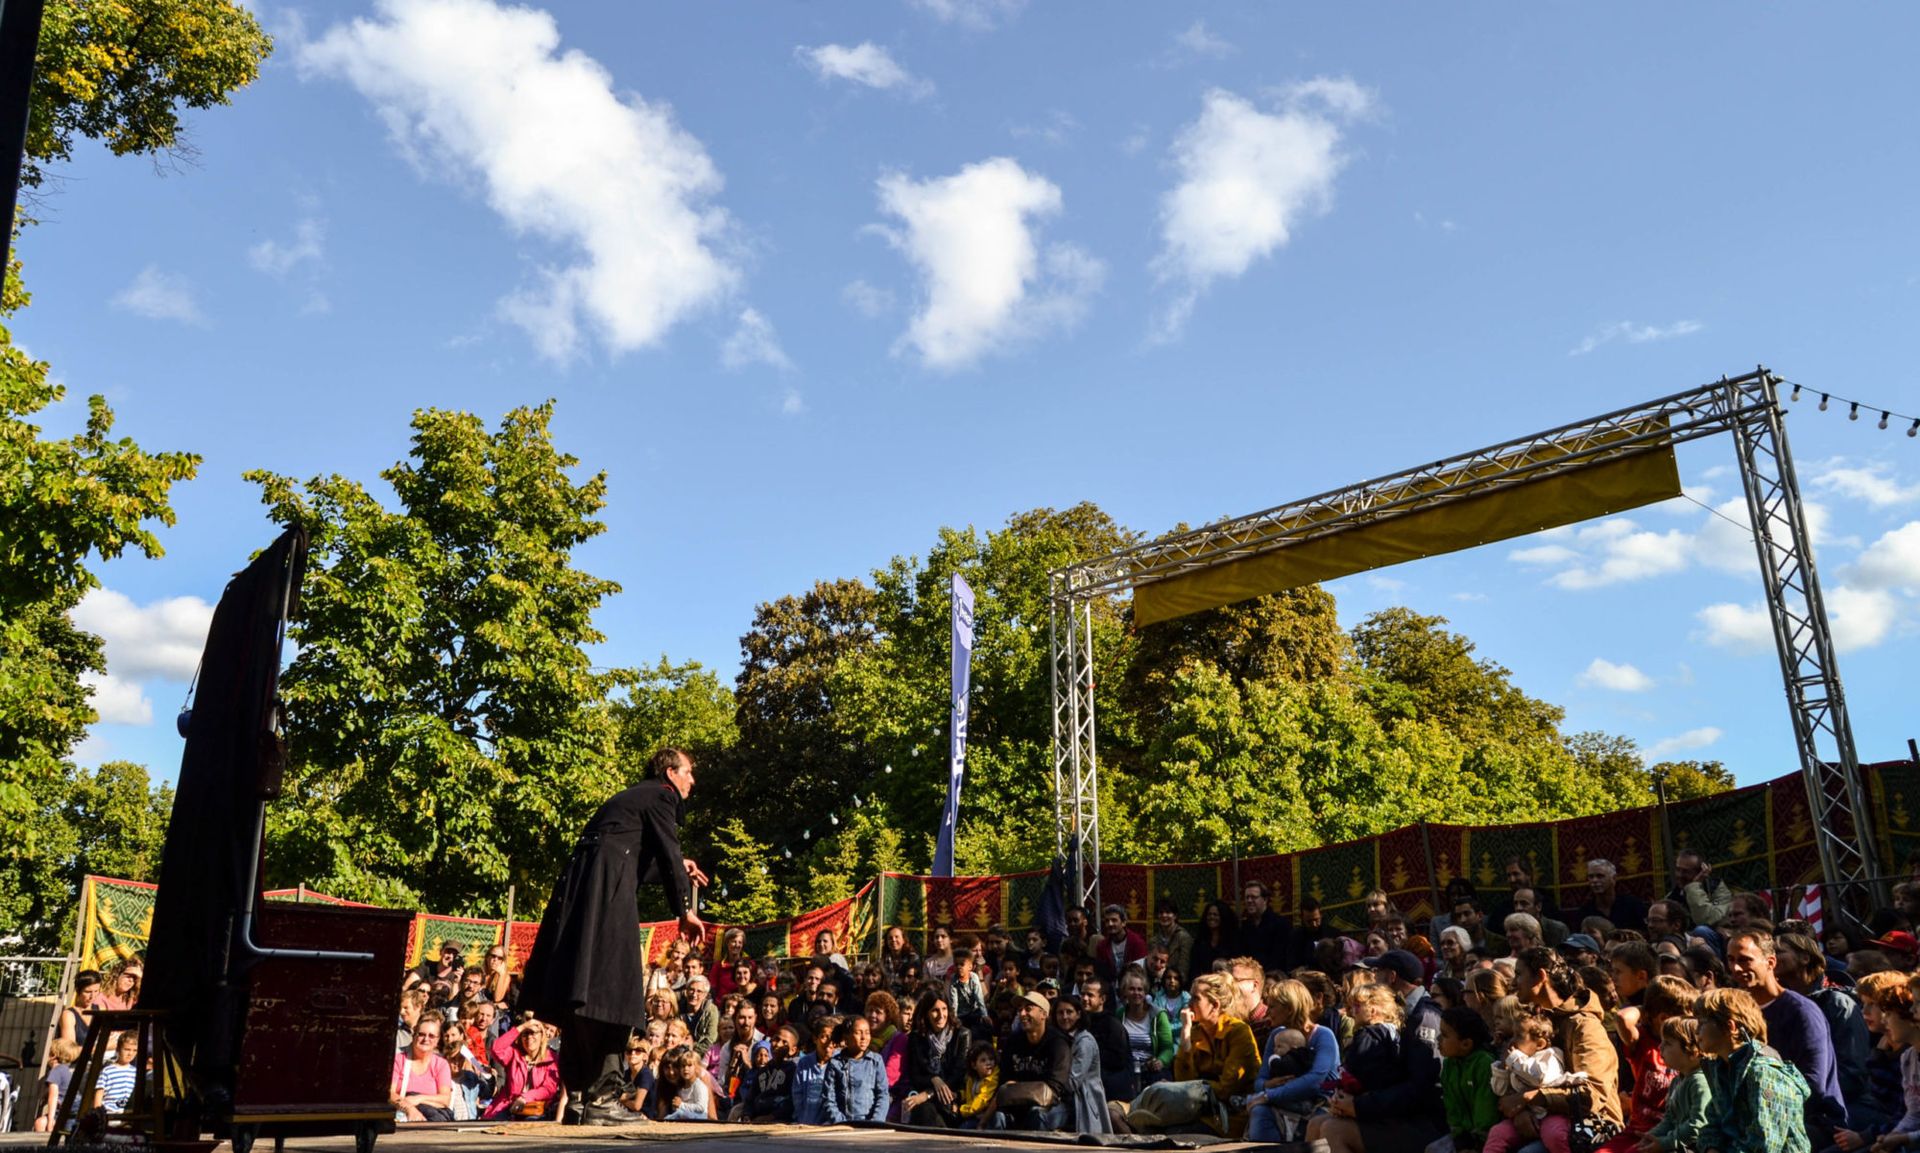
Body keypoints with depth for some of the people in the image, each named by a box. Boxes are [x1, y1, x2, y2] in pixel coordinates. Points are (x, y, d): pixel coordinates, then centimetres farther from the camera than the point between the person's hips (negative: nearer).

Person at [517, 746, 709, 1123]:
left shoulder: (634, 796, 29)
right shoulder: (662, 796, 2)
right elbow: (668, 853, -4)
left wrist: (676, 870, 46)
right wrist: (684, 911, 2)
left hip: (580, 887, 10)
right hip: (607, 891, -9)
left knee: (580, 1002, 8)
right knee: (608, 990, -10)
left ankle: (577, 1096, 11)